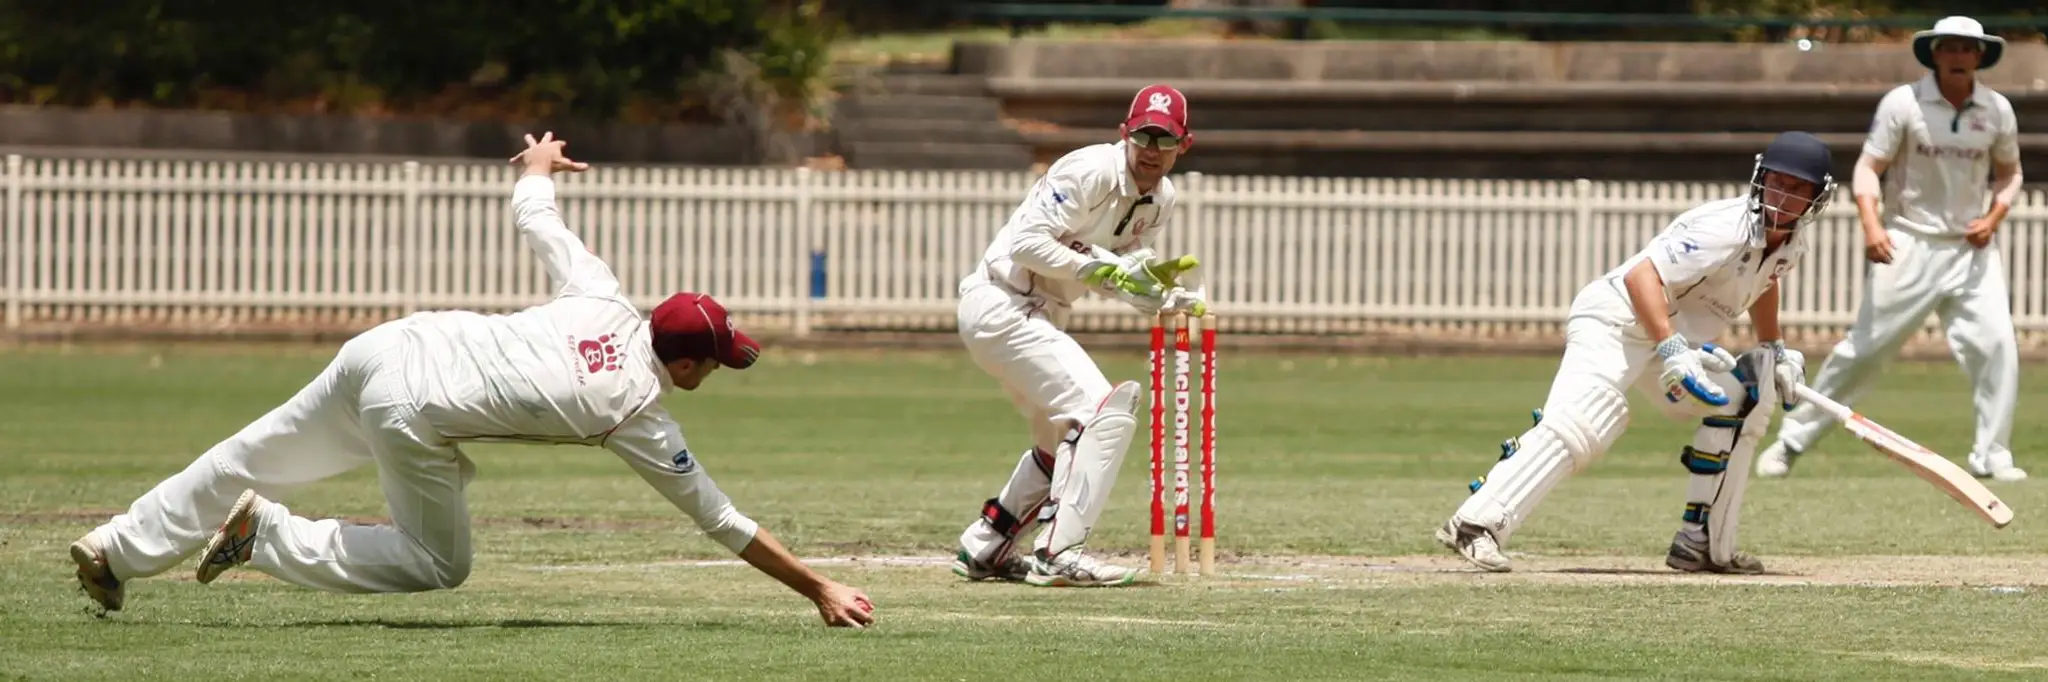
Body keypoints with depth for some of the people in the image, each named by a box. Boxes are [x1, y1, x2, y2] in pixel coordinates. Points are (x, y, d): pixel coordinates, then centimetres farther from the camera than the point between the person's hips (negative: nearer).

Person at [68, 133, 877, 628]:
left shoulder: (604, 301, 5)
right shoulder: (639, 417, -7)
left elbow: (534, 215, 18)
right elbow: (722, 521, -4)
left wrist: (537, 168, 42)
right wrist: (817, 587, 2)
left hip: (386, 345, 6)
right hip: (414, 415, -6)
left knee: (257, 462, 20)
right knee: (440, 562, 14)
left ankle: (114, 550, 25)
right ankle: (263, 533, 3)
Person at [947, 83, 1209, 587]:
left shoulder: (1160, 200, 8)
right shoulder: (1091, 172, -19)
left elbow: (1118, 277, 7)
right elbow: (1028, 243, -24)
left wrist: (1161, 288, -11)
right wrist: (1099, 268, -28)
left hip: (1039, 318, 10)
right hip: (1000, 304, -10)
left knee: (1064, 441, 20)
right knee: (1106, 413, -19)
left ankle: (982, 549, 29)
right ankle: (1058, 554, -21)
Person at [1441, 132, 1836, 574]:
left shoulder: (1790, 241, 5)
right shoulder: (1725, 231, -24)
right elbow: (1642, 275, -33)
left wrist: (1773, 349, 22)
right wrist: (1671, 350, -40)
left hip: (1669, 339, 10)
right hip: (1614, 321, -10)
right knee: (1579, 426, -28)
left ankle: (1704, 546, 9)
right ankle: (1476, 525, -35)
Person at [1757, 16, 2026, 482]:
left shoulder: (1997, 110, 3)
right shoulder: (1902, 103, -8)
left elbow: (2008, 172, 15)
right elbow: (1868, 167, -8)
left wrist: (1994, 217, -4)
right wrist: (1871, 224, -23)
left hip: (1971, 247, 3)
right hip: (1908, 245, -3)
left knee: (1997, 344, -11)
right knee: (1867, 347, -3)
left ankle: (1991, 456, 0)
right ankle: (1791, 441, 7)